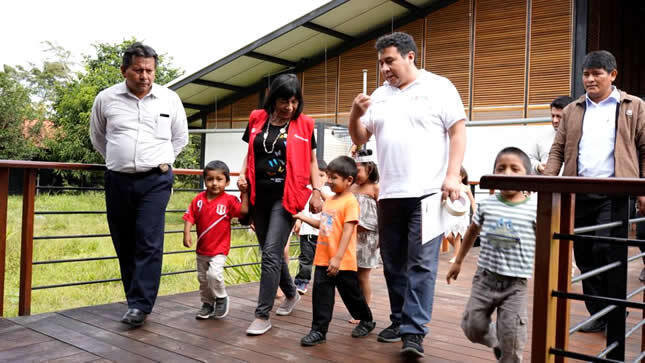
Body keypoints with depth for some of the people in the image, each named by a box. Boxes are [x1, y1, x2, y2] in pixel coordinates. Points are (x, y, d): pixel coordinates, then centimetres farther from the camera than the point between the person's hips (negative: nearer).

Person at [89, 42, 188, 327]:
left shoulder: (170, 99, 3)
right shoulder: (106, 99, 3)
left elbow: (180, 137, 17)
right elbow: (97, 136, 20)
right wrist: (116, 160, 16)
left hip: (155, 180, -2)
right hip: (118, 180, 2)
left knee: (149, 243, -11)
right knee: (124, 244, 8)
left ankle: (140, 305, -6)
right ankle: (136, 299, 20)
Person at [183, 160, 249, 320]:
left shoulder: (229, 200, -11)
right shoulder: (199, 199, -3)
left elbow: (244, 211, -22)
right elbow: (190, 217, -2)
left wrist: (244, 193, -22)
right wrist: (187, 233, -13)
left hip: (219, 249, -4)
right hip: (202, 248, 5)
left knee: (214, 274, -22)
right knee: (202, 278, 16)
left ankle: (221, 298, 5)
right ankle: (207, 304, 36)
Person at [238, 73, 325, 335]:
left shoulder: (303, 125, 1)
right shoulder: (257, 120, 7)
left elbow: (311, 161, 7)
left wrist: (317, 190, -3)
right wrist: (242, 176, 1)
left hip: (286, 197, -4)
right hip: (259, 196, 4)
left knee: (271, 252, -12)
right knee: (271, 252, 14)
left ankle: (262, 315, -5)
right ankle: (291, 294, 38)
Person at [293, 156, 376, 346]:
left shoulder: (350, 201, -14)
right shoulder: (329, 200, 12)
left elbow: (348, 231, -20)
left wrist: (337, 258, -24)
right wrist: (304, 218, 10)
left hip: (342, 262, -6)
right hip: (323, 259, 7)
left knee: (351, 294, 10)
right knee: (321, 294, 3)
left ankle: (367, 321, 33)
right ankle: (319, 330, 11)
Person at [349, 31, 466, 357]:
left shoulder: (438, 87, 2)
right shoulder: (380, 95, 15)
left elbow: (458, 131, -3)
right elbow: (359, 139, 16)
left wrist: (452, 174, -13)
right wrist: (356, 114, -4)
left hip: (428, 193, -5)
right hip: (389, 194, 5)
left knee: (421, 263, -6)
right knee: (393, 263, 11)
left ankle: (414, 331, -2)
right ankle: (399, 320, 24)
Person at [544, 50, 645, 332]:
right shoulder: (573, 111, 16)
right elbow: (558, 149, 13)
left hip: (614, 194, -4)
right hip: (579, 194, 4)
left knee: (606, 251, -13)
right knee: (584, 256, 6)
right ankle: (598, 315, 19)